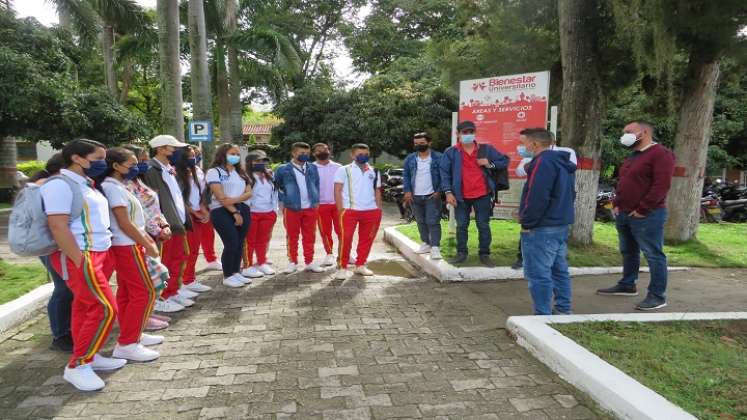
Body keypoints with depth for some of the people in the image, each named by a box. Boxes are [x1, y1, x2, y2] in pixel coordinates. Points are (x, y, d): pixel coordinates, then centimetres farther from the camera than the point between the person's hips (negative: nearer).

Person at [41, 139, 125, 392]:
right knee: (105, 309, -11)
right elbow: (58, 227, -20)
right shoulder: (60, 185, -14)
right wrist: (80, 262, -23)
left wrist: (97, 258, 16)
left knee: (84, 307, 14)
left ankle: (88, 356, 23)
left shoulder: (86, 184, 15)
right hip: (78, 257, -9)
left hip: (98, 253, 9)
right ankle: (77, 366, 0)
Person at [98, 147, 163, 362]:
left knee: (127, 293, 14)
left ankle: (132, 335, 24)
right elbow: (125, 224, -20)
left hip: (124, 246, 10)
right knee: (145, 292, -7)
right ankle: (126, 344, -3)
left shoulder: (117, 186, 13)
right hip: (127, 247, -10)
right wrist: (147, 245, -14)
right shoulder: (113, 188, -17)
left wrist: (146, 237, 15)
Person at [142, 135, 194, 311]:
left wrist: (184, 219, 13)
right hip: (165, 224, -9)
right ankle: (159, 298, 11)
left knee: (179, 259, 15)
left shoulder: (170, 169, 17)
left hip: (178, 221, 9)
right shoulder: (151, 170, -12)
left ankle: (172, 292, 27)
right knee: (165, 263, 0)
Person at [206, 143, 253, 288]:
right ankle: (227, 277, 2)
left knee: (240, 243, 6)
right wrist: (234, 212, -14)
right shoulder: (214, 171, -2)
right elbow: (220, 197, -11)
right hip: (222, 211, -6)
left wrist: (234, 200, -12)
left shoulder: (240, 173, 18)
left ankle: (236, 273, 18)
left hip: (242, 209, 6)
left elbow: (249, 193, 6)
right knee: (231, 243, -10)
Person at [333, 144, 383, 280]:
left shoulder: (374, 172, 15)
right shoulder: (344, 170, 2)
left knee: (367, 239, 9)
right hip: (350, 210, -4)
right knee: (346, 239, -7)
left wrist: (379, 210, 11)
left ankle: (360, 265, 23)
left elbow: (377, 192, 18)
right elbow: (337, 190, -2)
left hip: (371, 211, 4)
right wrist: (341, 210, -10)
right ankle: (342, 267, 2)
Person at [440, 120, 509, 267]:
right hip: (461, 196, 0)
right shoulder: (451, 152, -1)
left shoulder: (486, 149, 3)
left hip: (482, 195, 0)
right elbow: (444, 173, -2)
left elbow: (505, 161, 10)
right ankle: (461, 253, 22)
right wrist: (448, 192, -10)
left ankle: (484, 254, 17)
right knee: (461, 226, 9)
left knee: (483, 226, 6)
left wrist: (490, 164, -8)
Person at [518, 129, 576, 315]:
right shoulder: (564, 163, 15)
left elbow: (537, 197, -23)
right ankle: (563, 310, 26)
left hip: (541, 229, -10)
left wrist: (527, 222, -14)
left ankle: (543, 315, 1)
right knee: (559, 270, 17)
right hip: (562, 225, 10)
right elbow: (570, 194, 21)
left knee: (538, 274, -4)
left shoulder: (543, 162, -17)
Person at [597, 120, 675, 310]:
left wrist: (642, 210, -19)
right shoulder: (632, 156, 18)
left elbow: (662, 185, -19)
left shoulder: (660, 154, -11)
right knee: (628, 252, 18)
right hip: (623, 214, 9)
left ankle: (657, 296, 1)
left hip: (646, 216, -9)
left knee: (654, 255, -3)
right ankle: (627, 285, 30)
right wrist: (616, 204, 11)